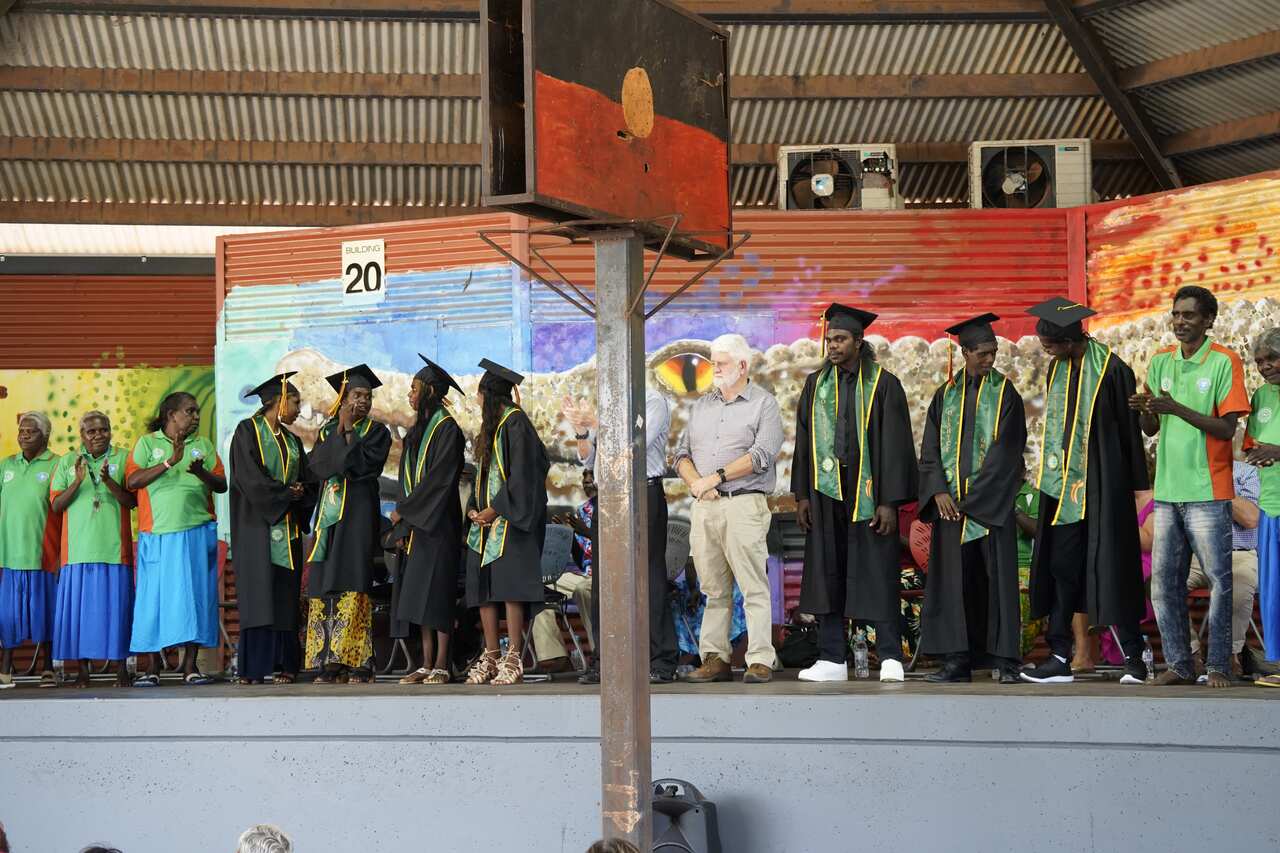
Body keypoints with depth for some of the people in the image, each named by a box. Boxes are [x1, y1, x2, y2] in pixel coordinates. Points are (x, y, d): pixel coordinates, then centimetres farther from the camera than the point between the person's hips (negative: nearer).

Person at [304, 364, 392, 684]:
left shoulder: (376, 431, 6)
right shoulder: (327, 430, 17)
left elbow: (365, 464, -9)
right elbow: (315, 465, 1)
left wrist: (349, 431, -5)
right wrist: (340, 429, -4)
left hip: (359, 512, -4)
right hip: (329, 511, 4)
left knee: (353, 586, -11)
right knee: (324, 587, -1)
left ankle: (358, 664, -12)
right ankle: (329, 665, 1)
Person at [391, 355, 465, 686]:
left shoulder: (446, 429, -8)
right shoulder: (416, 433, 17)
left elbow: (437, 479, -16)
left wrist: (403, 510, -12)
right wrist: (403, 525, 8)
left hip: (438, 523, -8)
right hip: (416, 524, 8)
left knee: (438, 595, -8)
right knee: (420, 596, 4)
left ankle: (441, 667, -7)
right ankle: (426, 665, 5)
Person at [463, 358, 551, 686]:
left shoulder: (515, 423, -6)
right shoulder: (491, 427, 21)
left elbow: (522, 473, -14)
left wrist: (496, 509, -15)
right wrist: (473, 508, 7)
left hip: (507, 519, -9)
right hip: (485, 520, 9)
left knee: (509, 588, -13)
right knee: (482, 590, 3)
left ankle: (514, 660, -14)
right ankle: (490, 658, 5)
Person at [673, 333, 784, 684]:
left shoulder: (763, 403, 3)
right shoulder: (702, 405, 20)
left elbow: (760, 455, -10)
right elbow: (682, 454, 17)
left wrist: (715, 477, -12)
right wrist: (696, 483, -3)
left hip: (744, 504, -5)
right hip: (703, 507, 5)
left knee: (754, 587, -8)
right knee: (714, 589, 5)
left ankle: (761, 661, -8)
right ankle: (714, 659, 7)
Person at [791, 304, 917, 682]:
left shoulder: (883, 385, -3)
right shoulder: (816, 384, 10)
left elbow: (894, 444, -6)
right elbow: (803, 441, 11)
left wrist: (889, 501, -11)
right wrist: (802, 495, 5)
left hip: (868, 491, -4)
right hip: (826, 492, 4)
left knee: (877, 574, -2)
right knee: (827, 572, 5)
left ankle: (890, 657, 4)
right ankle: (832, 659, 10)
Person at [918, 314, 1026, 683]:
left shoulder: (1004, 393, 0)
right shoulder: (946, 394, 11)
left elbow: (1005, 450, -8)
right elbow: (930, 448, 8)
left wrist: (972, 497, -12)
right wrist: (939, 492, -7)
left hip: (992, 501, -3)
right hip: (950, 501, 3)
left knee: (998, 576, -3)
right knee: (955, 579, 2)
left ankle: (1005, 660, 2)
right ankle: (958, 660, 6)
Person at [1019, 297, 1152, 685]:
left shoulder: (1111, 370, -11)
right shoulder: (1058, 368, 9)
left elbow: (1128, 429, -7)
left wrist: (1132, 485, -5)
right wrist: (1052, 475, 14)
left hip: (1102, 487, -6)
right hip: (1063, 485, 7)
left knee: (1109, 569, -3)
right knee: (1062, 567, 5)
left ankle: (1134, 657, 7)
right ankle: (1060, 657, 8)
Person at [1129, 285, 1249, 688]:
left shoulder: (1224, 362, -6)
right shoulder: (1160, 361, 11)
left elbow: (1227, 428, -11)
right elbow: (1151, 429, 12)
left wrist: (1177, 408, -21)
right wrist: (1145, 409, -10)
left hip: (1208, 492, -5)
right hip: (1168, 490, 5)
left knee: (1218, 580, -2)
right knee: (1164, 582, 5)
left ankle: (1218, 666, 5)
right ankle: (1179, 665, 13)